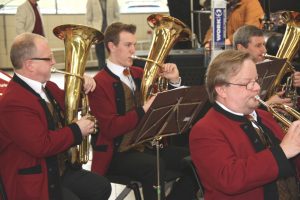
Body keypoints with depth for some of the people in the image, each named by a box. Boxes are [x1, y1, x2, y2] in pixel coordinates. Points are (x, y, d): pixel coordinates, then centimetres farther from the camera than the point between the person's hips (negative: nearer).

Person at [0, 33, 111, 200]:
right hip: (34, 181, -9)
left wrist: (82, 85, 4)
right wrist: (77, 131, -18)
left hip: (59, 169, 9)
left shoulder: (47, 87, 6)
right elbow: (41, 145, -30)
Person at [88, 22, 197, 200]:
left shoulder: (139, 74, 13)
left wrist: (174, 81, -1)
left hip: (148, 143, 7)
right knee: (154, 165, -34)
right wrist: (144, 110, -26)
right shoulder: (99, 83, -8)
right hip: (118, 152, -6)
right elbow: (111, 128, -17)